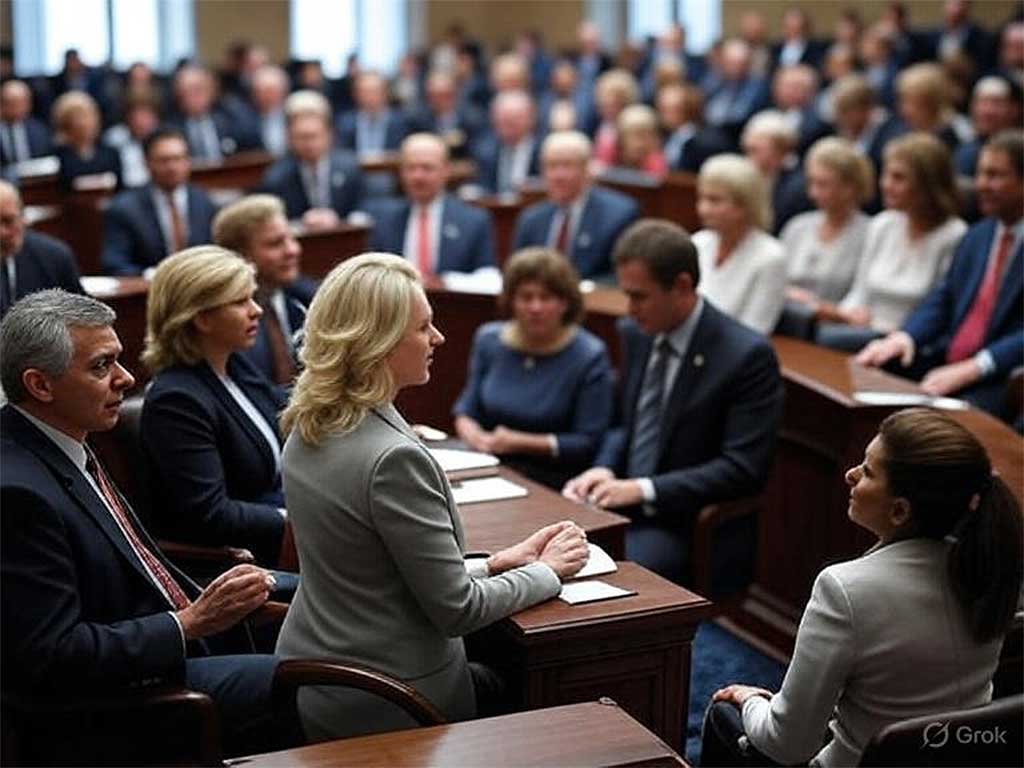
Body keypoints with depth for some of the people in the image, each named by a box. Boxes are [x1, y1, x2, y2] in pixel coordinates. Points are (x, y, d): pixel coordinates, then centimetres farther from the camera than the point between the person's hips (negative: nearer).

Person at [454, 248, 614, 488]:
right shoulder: (488, 340, 10)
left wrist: (522, 443, -16)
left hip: (553, 479, -5)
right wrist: (471, 433, -6)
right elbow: (467, 409, 17)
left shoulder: (589, 356, -6)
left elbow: (588, 443, -8)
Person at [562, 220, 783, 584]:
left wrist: (644, 489, -20)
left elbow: (743, 468, -16)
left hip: (683, 526, -6)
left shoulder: (747, 355, -14)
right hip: (620, 503, 6)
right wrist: (604, 469, -3)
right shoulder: (634, 332, 7)